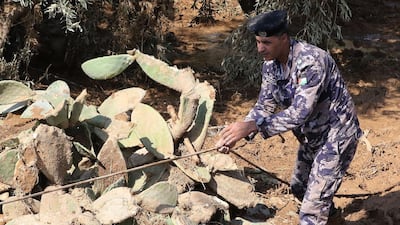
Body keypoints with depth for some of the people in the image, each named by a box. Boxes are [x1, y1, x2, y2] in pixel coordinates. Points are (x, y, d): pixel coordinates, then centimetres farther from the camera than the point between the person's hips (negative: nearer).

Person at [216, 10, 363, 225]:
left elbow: (299, 113, -38)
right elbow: (265, 105, -2)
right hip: (311, 136, 9)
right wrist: (237, 133, -20)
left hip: (336, 135, -9)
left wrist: (251, 125, -45)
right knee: (299, 187, 28)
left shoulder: (311, 62, -32)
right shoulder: (271, 65, -6)